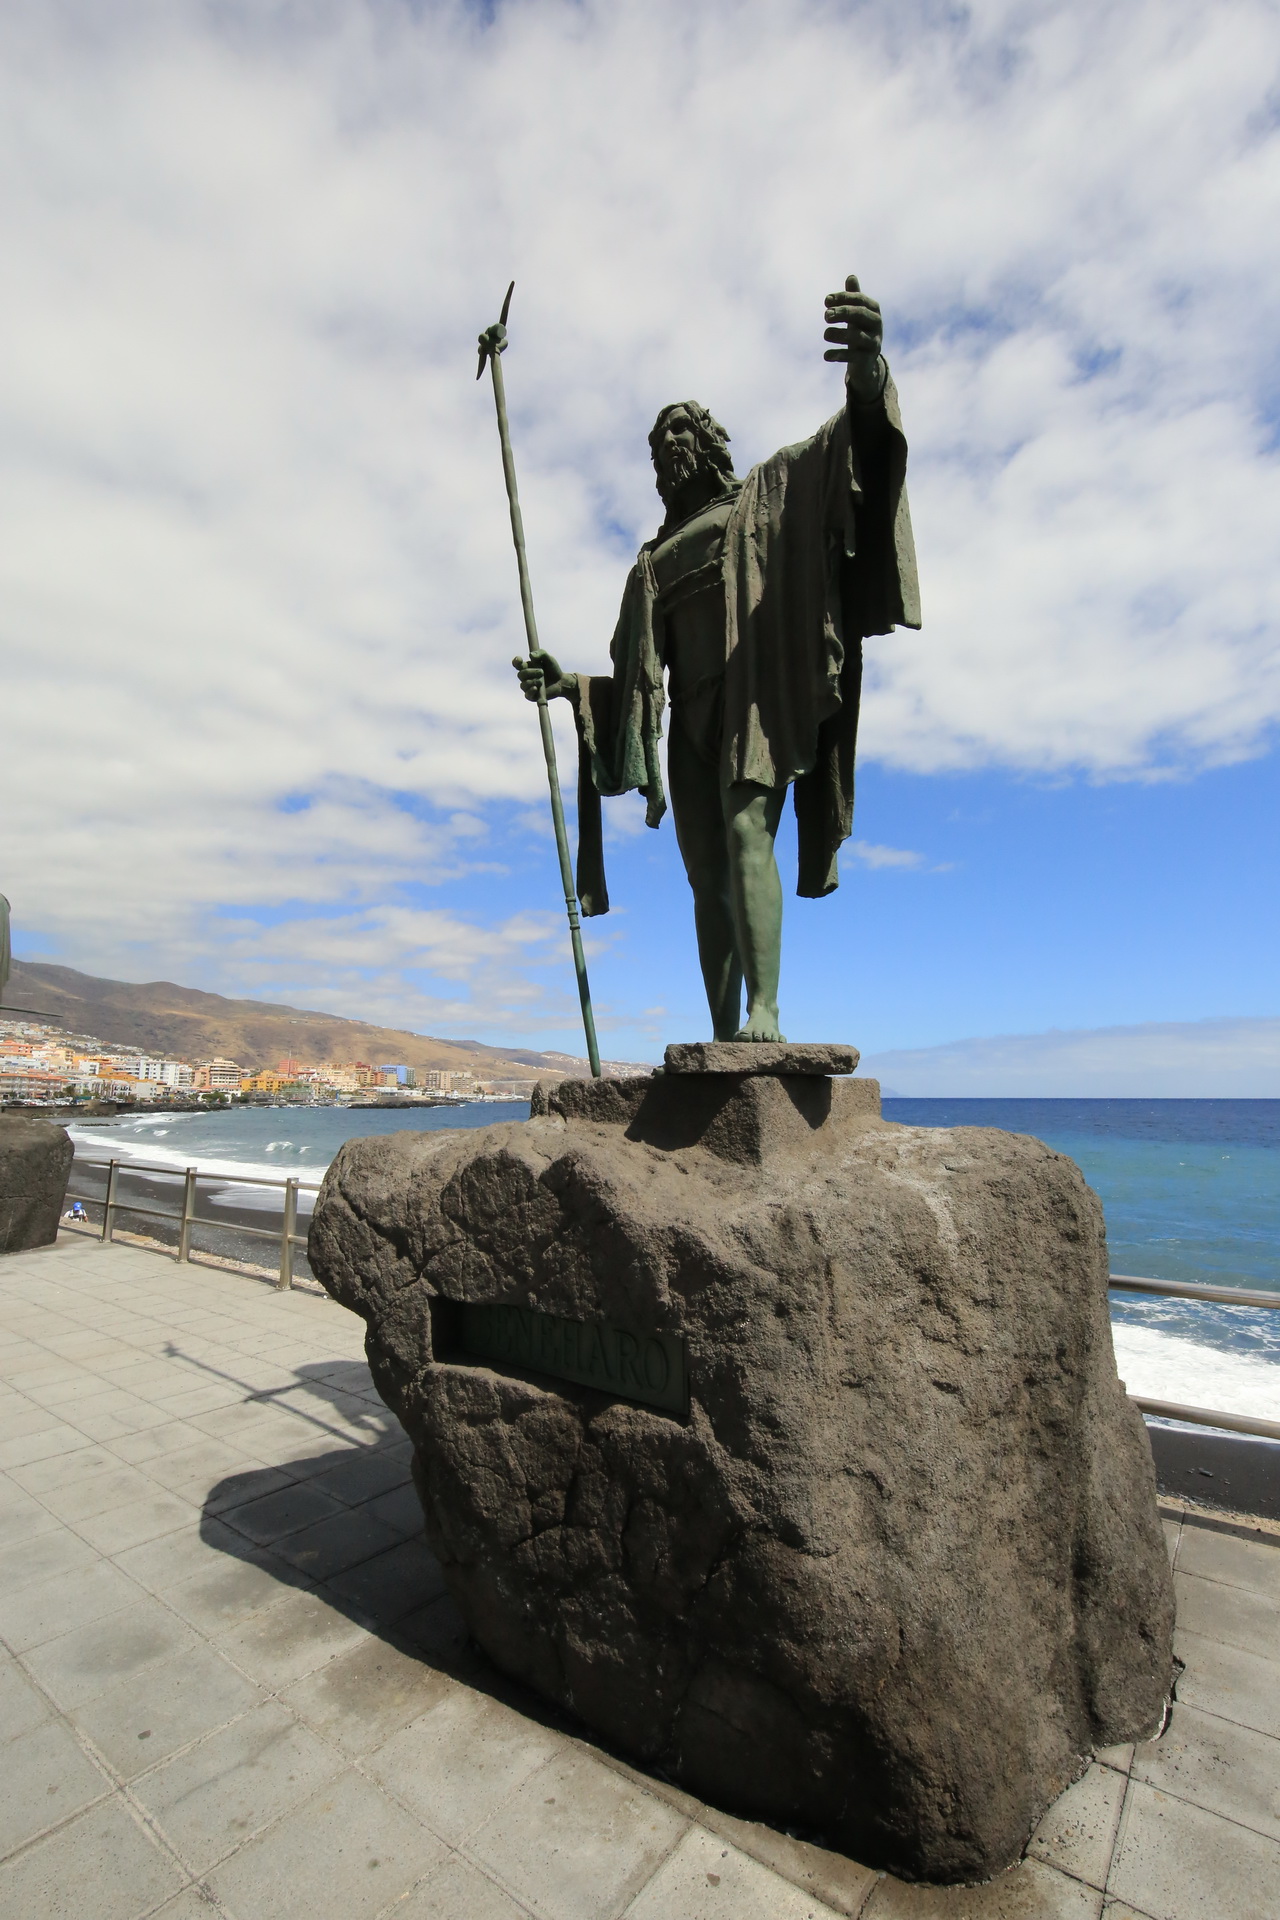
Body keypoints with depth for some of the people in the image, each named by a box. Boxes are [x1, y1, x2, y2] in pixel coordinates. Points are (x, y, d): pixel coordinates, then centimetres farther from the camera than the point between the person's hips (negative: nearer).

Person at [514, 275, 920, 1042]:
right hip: (691, 722, 5)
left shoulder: (766, 498, 16)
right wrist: (570, 683, 3)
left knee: (747, 834, -27)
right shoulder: (655, 561, 28)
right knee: (708, 881, -1)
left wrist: (868, 376, -25)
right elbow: (635, 677, 20)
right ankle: (724, 1041, 2)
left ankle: (764, 1014, -33)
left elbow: (846, 449, -4)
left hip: (754, 702, -4)